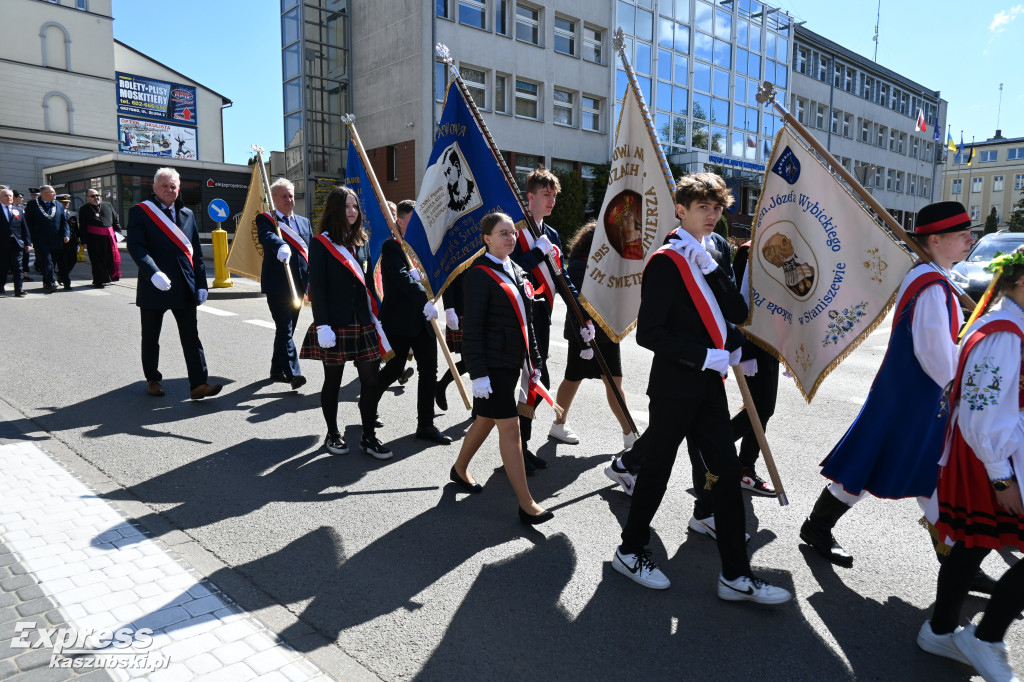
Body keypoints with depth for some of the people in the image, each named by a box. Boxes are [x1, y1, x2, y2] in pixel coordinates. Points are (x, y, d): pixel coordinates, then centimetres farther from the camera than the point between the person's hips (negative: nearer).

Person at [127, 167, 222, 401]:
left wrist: (201, 284, 6)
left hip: (184, 287, 3)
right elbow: (135, 246, -13)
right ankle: (153, 379, 27)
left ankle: (198, 384, -3)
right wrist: (153, 274, -28)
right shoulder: (139, 212, -2)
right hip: (153, 286, -3)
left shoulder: (187, 214, 12)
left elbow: (196, 252, 12)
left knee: (191, 336, -2)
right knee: (151, 337, 11)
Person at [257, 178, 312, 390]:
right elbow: (267, 236, -25)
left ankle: (277, 369, 27)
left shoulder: (304, 222, 17)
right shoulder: (265, 219, -1)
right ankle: (293, 374, -13)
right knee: (284, 330, -10)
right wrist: (281, 246, -46)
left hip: (298, 285, 6)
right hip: (277, 285, -6)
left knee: (286, 329, 15)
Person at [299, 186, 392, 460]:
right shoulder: (321, 243, -5)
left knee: (371, 381, 2)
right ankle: (333, 434, 25)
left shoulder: (362, 241, 12)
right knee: (333, 381, 9)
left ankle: (369, 436, 14)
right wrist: (322, 326, -16)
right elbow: (317, 287, -10)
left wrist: (376, 319, 10)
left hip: (363, 323, 5)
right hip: (335, 324, -5)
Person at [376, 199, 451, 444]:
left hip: (422, 319, 6)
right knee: (394, 369, 6)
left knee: (429, 371, 3)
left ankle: (426, 425, 12)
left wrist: (418, 274, -14)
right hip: (399, 321, -6)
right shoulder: (391, 247, -9)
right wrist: (425, 301, -29)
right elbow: (402, 278, -22)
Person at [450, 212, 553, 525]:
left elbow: (526, 319, 18)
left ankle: (459, 469, 41)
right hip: (493, 365, -8)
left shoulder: (515, 270, 13)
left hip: (514, 362, 8)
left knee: (486, 420, 19)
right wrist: (478, 374, -18)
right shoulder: (479, 274, -12)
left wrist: (534, 361, 17)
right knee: (510, 428, -6)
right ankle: (526, 504, 1)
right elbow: (472, 329, -15)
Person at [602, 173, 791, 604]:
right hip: (675, 385, -8)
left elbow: (738, 313, 3)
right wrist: (707, 355, -19)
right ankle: (631, 551, 26)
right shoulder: (666, 261, -11)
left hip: (710, 384, 8)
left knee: (726, 472, 7)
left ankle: (736, 575, 16)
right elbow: (649, 333, -18)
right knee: (657, 469, 6)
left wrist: (711, 269, -9)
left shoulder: (708, 260, 14)